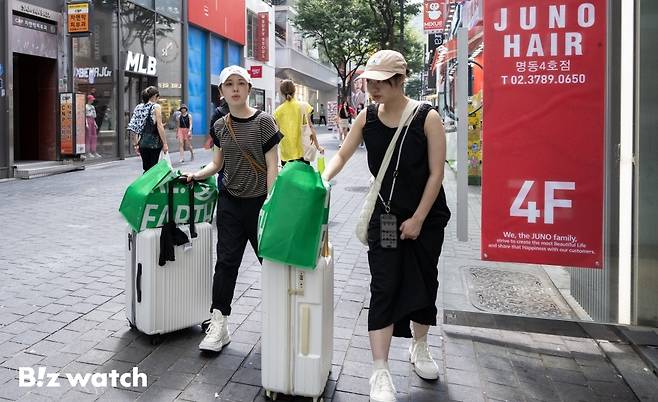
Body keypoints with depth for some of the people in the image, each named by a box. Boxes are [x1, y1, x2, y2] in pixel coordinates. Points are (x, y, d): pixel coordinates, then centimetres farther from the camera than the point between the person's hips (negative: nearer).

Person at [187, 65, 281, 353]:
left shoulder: (263, 122, -9)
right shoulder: (220, 126, 6)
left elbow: (272, 166, -10)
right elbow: (217, 163, 14)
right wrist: (197, 175, -3)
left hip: (258, 202, -4)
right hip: (230, 202, 4)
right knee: (226, 261, 3)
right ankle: (218, 323, 9)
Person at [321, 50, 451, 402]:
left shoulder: (427, 117, -14)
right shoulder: (366, 118, -5)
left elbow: (436, 173, -12)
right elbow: (342, 154, 5)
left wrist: (417, 219, -13)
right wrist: (322, 178, -15)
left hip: (426, 217, -1)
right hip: (385, 216, 1)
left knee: (424, 283, 13)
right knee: (384, 289, -4)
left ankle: (419, 348, 39)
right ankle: (380, 373, 2)